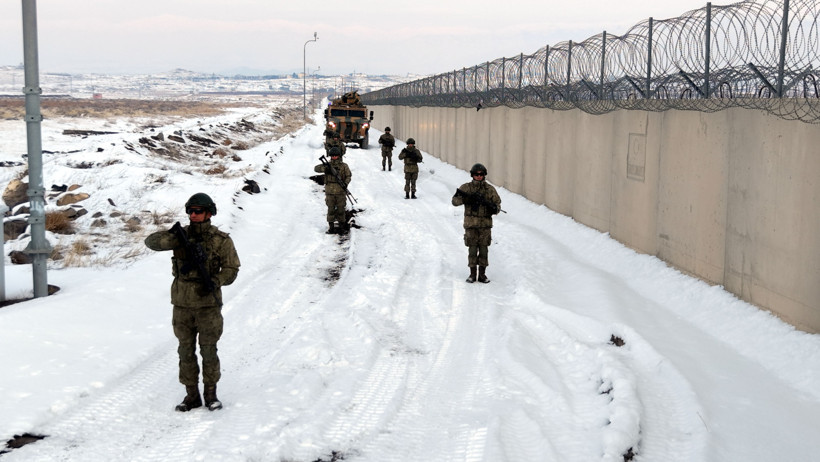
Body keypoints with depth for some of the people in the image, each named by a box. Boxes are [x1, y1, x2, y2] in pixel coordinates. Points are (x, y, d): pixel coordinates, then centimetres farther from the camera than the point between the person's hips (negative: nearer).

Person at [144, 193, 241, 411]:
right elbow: (151, 241, -9)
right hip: (182, 303, 3)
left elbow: (231, 268, -3)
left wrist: (216, 281, -23)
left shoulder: (221, 240, -5)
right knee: (186, 350, 8)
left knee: (209, 350, 2)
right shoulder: (181, 235, 1)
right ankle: (191, 395, 17)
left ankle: (211, 394, 16)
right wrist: (172, 238, -28)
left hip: (208, 303, -3)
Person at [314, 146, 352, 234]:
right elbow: (316, 168, -5)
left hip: (340, 192, -1)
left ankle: (342, 227, 14)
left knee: (341, 210, 4)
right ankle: (331, 227, 12)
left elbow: (348, 176, 4)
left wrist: (345, 183, -15)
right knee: (331, 210, 5)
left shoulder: (344, 166, 3)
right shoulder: (328, 165, 4)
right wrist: (325, 168, -22)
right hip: (330, 192, 1)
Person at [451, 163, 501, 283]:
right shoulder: (466, 187, 3)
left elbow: (497, 205, 8)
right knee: (472, 250, 2)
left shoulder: (490, 189, 6)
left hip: (485, 224, 1)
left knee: (484, 249, 4)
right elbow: (455, 201, -3)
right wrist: (467, 198, -20)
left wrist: (493, 207, -15)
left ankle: (482, 274, 12)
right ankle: (472, 274, 11)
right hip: (471, 224, -1)